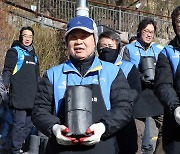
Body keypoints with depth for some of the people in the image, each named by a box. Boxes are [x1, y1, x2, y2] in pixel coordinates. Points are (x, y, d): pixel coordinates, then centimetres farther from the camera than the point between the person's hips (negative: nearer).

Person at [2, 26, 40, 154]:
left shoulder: (33, 54, 23)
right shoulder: (14, 51, 2)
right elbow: (7, 71, -5)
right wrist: (5, 86, -17)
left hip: (32, 97, 7)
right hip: (19, 96, -7)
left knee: (29, 124, 9)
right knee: (19, 123, -8)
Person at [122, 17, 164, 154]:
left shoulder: (159, 49, 19)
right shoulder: (129, 49, 10)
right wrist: (140, 77, -15)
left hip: (157, 93, 3)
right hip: (138, 95, -2)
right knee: (137, 132, -4)